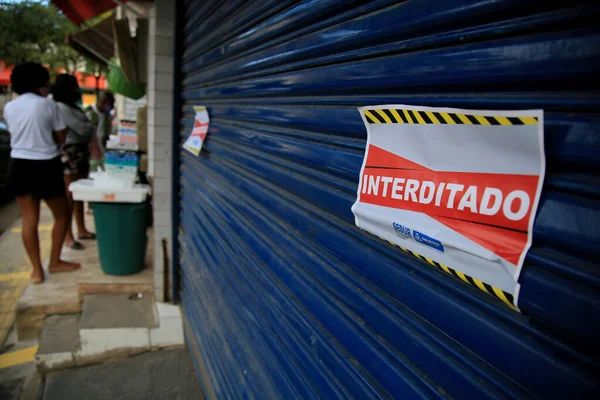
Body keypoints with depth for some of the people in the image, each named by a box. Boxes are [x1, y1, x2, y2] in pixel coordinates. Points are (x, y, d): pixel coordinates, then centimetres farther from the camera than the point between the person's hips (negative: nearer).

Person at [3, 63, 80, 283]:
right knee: (62, 215, 14)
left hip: (19, 166, 5)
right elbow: (61, 137, -3)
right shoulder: (48, 104, -8)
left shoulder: (9, 107, 6)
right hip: (45, 166, -5)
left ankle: (37, 270, 13)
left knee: (29, 220, 8)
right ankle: (54, 262, 20)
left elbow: (13, 135, 17)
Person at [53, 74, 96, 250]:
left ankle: (81, 230, 26)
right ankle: (68, 236, 2)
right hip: (70, 154, -9)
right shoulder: (61, 107, -13)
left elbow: (87, 131, 17)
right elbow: (83, 129, -16)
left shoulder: (73, 106, 16)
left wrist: (88, 128, -3)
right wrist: (91, 127, 3)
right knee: (69, 196, -5)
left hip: (82, 152, 10)